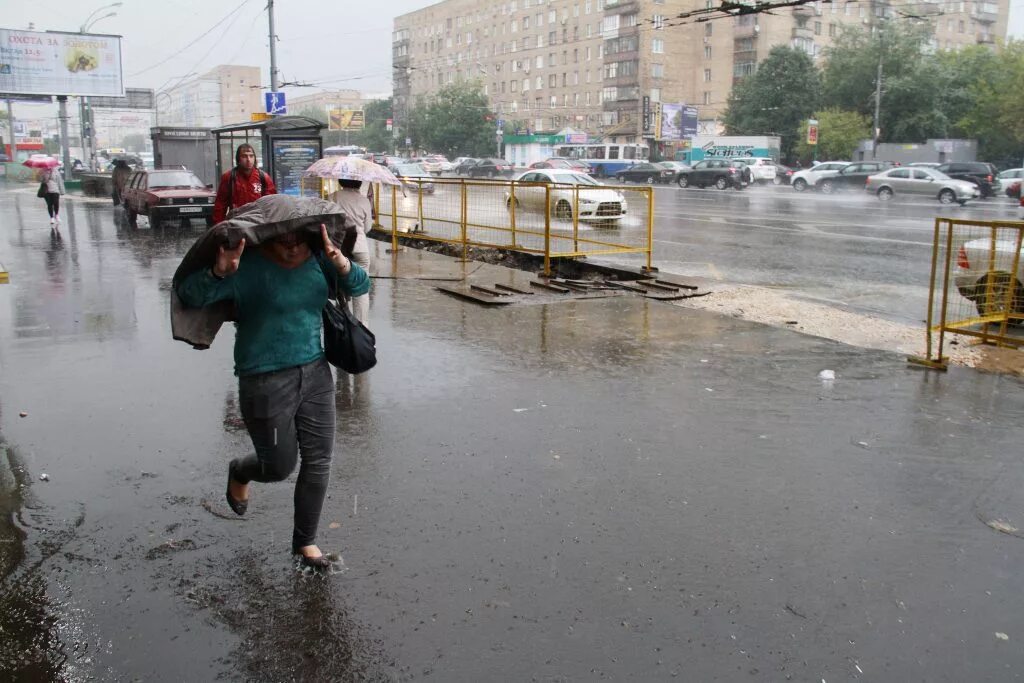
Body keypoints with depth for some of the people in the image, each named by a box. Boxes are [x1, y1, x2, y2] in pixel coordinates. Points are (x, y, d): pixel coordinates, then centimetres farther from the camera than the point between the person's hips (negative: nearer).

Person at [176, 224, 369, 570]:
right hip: (267, 383, -5)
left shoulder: (316, 258, 1)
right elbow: (189, 295, -19)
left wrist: (342, 264, -20)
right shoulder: (248, 266, -16)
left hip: (315, 373, 5)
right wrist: (219, 272, -40)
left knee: (318, 462, 7)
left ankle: (305, 541, 26)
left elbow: (360, 286, 1)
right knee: (279, 466, 8)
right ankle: (240, 472, 45)